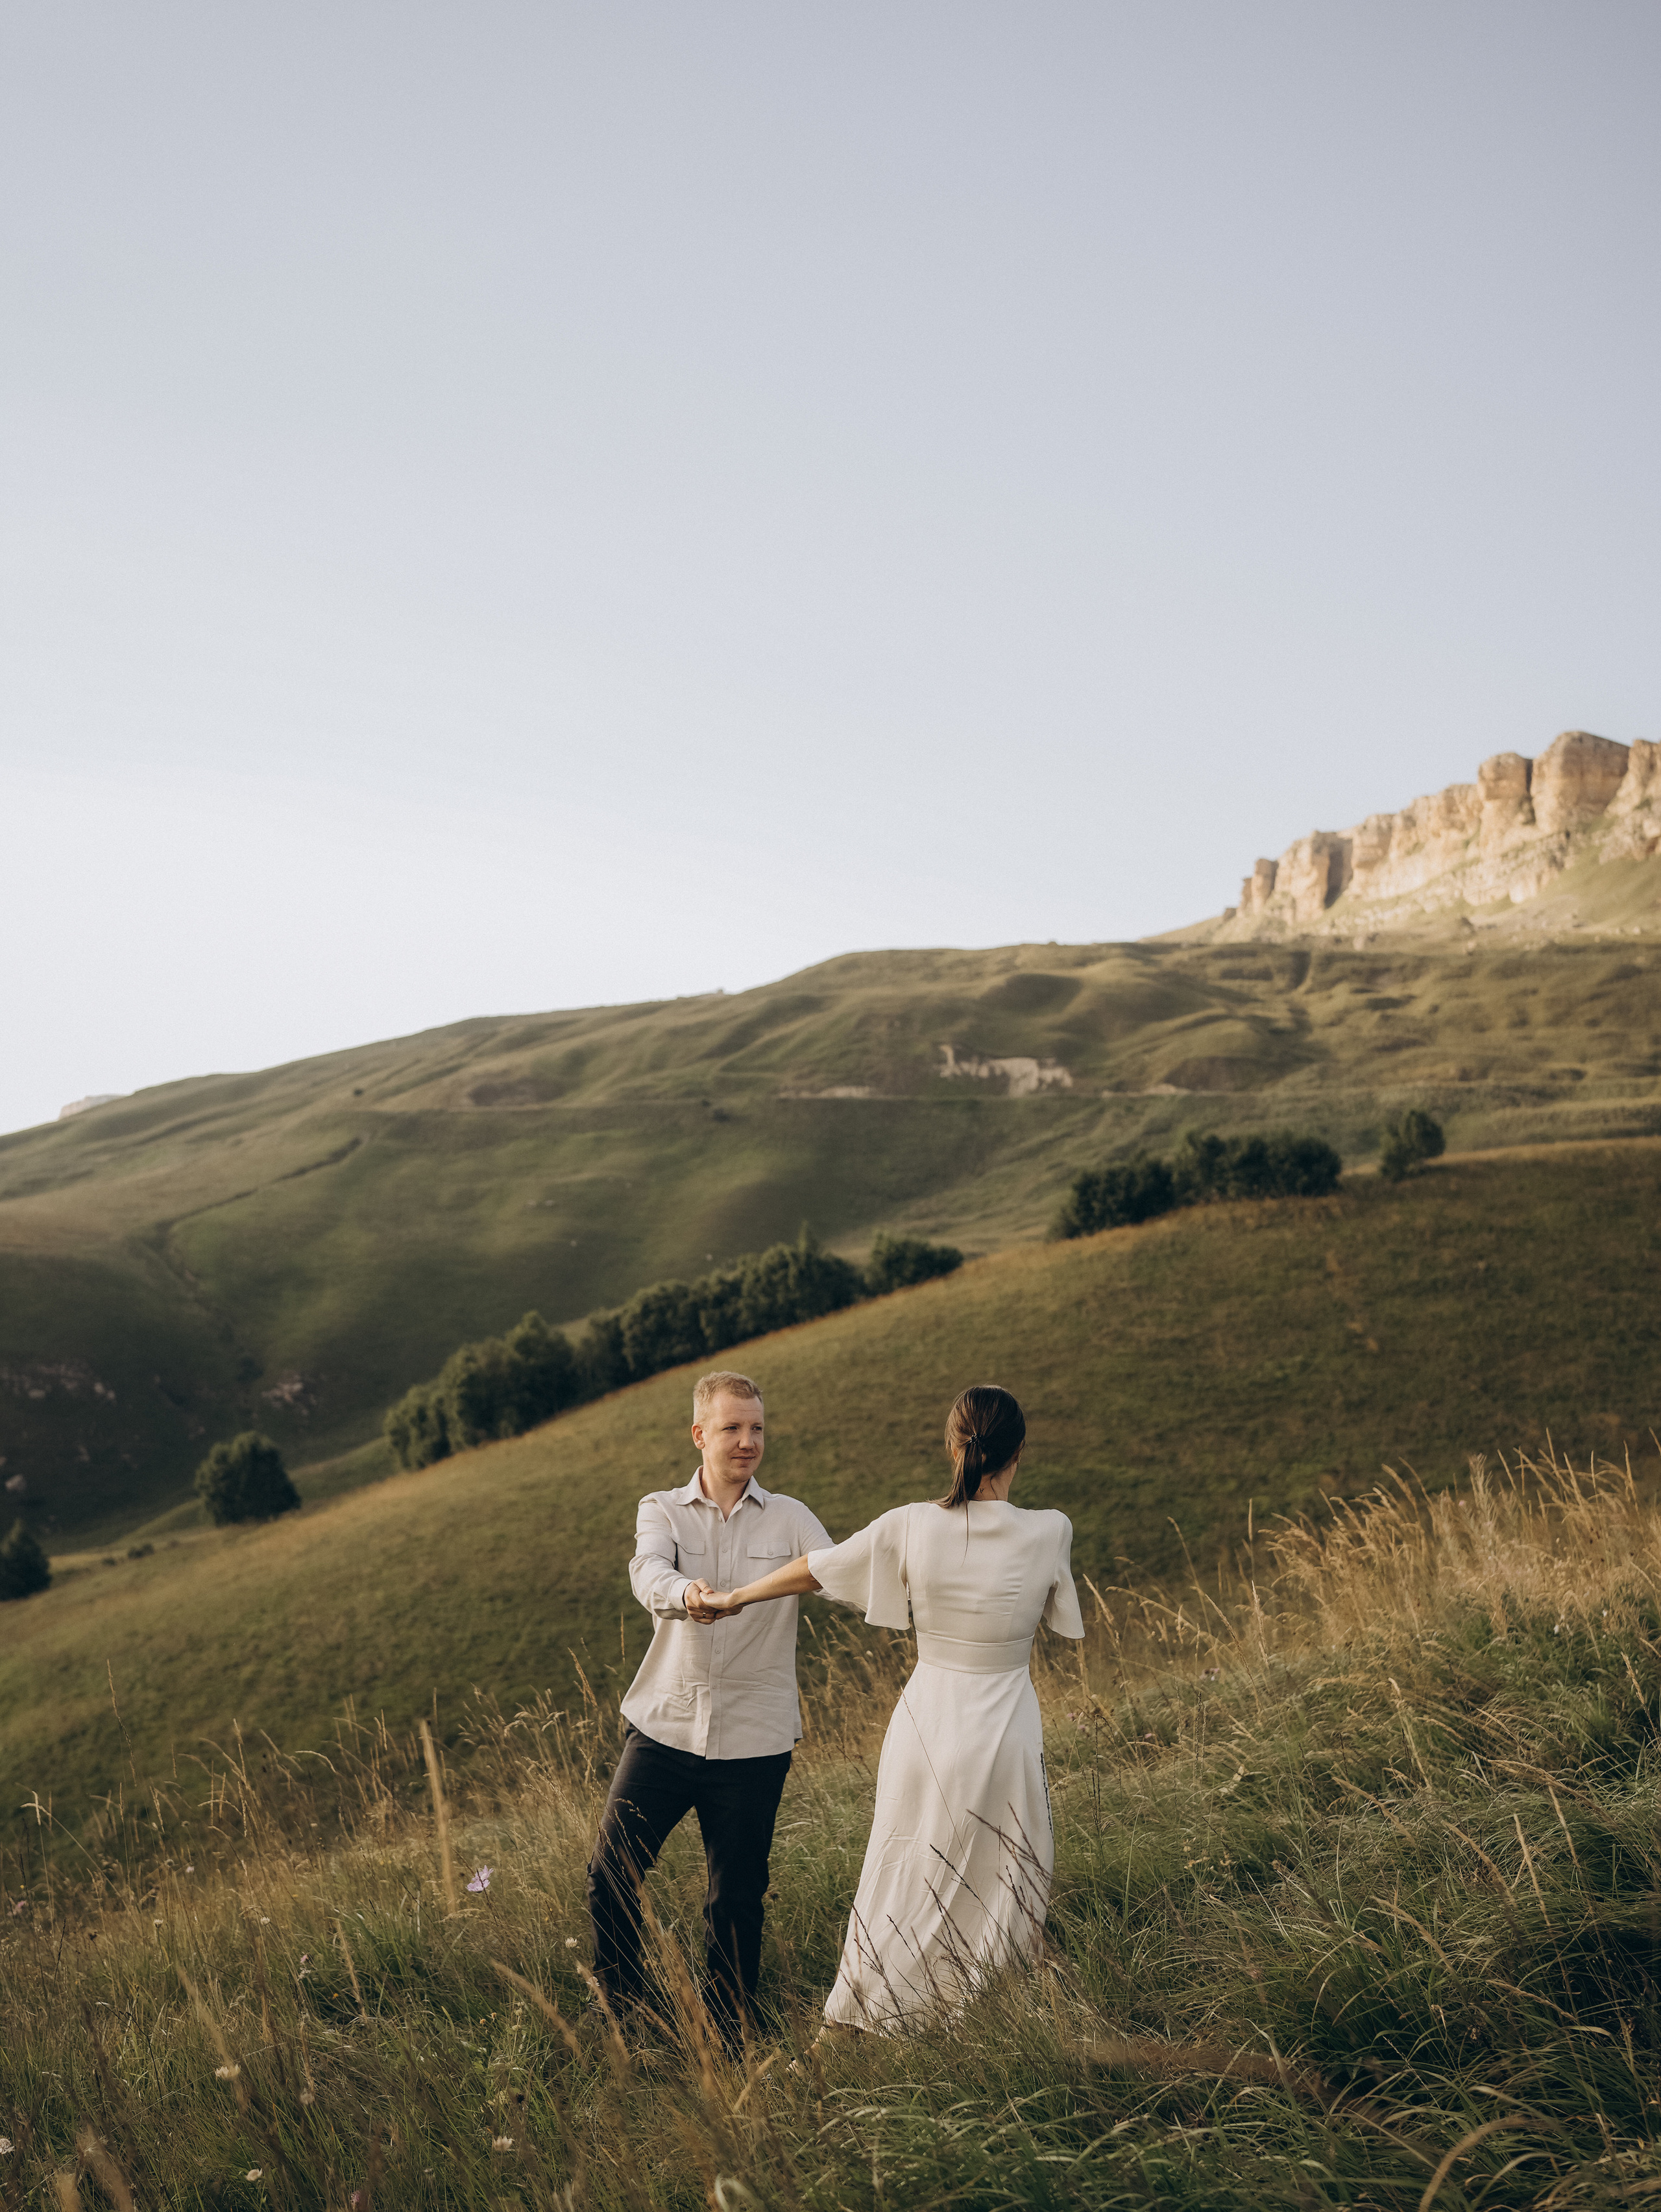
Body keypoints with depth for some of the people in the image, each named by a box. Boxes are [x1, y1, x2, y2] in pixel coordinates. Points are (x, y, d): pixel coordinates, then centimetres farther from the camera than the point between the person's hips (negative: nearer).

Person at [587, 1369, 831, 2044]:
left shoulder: (789, 1520, 4)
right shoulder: (661, 1511, 3)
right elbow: (648, 1575, -18)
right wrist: (686, 1595, -42)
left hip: (753, 1741, 0)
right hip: (665, 1726, 1)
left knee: (736, 1898, 6)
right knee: (611, 1874, 0)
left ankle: (727, 2034, 24)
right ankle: (618, 2010, 22)